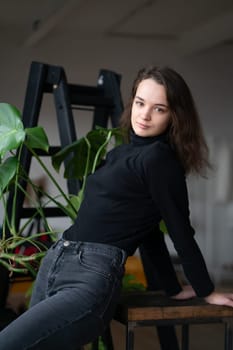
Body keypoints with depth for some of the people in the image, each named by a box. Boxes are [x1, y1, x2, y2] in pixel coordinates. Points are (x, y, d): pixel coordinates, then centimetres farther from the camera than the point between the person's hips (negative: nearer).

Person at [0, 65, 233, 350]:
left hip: (92, 277, -9)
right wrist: (173, 290, 23)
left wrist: (206, 292, 6)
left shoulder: (160, 159, -10)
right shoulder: (120, 153, 17)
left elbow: (180, 231, -4)